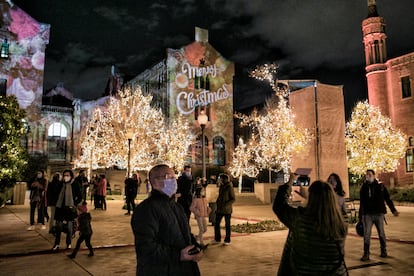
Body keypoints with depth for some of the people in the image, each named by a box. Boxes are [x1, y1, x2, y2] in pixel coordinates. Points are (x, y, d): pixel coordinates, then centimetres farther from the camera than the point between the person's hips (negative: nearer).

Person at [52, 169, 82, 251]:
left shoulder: (75, 185, -7)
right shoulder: (61, 185, 2)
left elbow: (80, 197, -3)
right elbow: (58, 195, 15)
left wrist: (74, 205, -10)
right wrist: (57, 204, 6)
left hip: (69, 209, -3)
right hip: (60, 208, 3)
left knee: (69, 227, 7)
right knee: (58, 226, 5)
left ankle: (68, 244, 19)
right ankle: (56, 244, 14)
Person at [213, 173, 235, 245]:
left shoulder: (229, 187, -13)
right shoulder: (221, 187, 8)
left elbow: (233, 199, -12)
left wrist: (226, 204, -21)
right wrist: (217, 202, 8)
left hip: (227, 210, -7)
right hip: (220, 209, 7)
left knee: (227, 225, 6)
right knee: (216, 224, 8)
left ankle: (227, 240, 19)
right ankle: (217, 239, 22)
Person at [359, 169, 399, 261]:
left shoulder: (381, 186, 1)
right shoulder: (363, 187, 6)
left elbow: (388, 199, 5)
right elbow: (361, 203, 10)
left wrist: (393, 210, -4)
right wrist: (360, 216, 9)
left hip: (379, 214, -1)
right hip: (367, 214, 1)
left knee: (381, 233, 11)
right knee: (366, 234, -3)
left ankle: (383, 251, 28)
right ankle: (366, 254, 1)